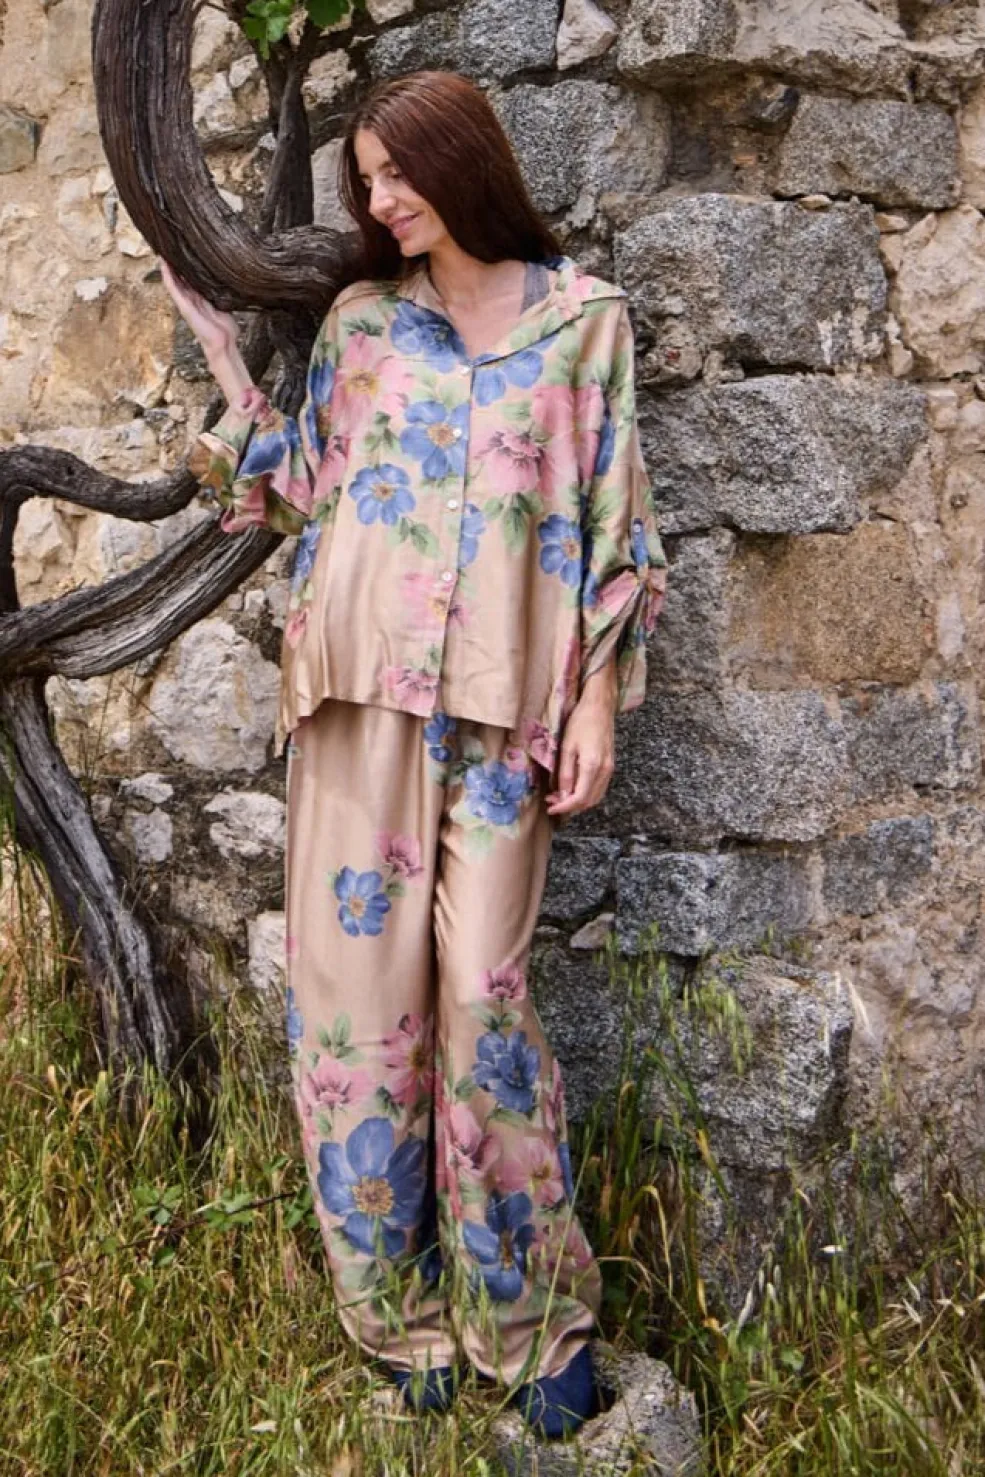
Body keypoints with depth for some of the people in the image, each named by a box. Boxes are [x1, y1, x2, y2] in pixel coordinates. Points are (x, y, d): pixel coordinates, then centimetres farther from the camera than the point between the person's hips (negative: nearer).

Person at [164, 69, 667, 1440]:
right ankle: (404, 1310, 18)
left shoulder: (582, 317, 6)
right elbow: (305, 491, 14)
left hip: (502, 699, -2)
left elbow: (614, 517, 4)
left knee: (483, 995, -5)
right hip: (362, 685, 3)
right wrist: (222, 354, 10)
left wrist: (600, 692, -3)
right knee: (357, 986, 1)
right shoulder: (360, 318, 13)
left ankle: (534, 1315, 14)